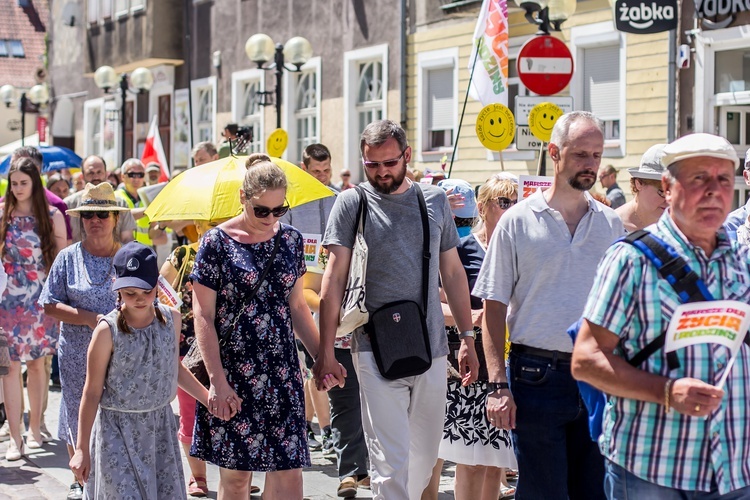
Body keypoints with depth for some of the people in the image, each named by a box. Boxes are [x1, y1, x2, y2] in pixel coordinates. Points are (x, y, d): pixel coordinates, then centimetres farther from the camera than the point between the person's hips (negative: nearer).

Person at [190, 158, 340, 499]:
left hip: (282, 371, 4)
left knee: (288, 470, -2)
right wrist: (217, 380, -14)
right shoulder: (217, 242, -6)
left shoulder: (290, 239, 7)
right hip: (233, 372, -3)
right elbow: (203, 316, -7)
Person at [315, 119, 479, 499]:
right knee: (390, 461, -9)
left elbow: (453, 272, 15)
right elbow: (334, 278, -2)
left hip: (431, 349, 4)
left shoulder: (435, 201, 10)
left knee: (425, 456, 10)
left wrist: (468, 339, 11)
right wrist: (326, 350, -8)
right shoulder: (352, 203, 0)